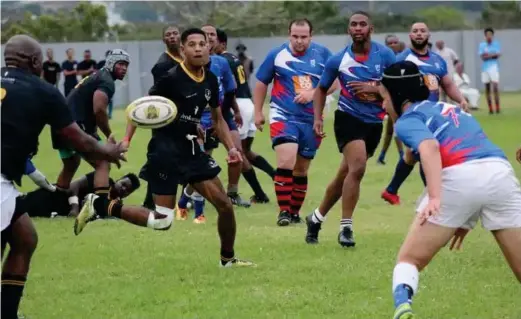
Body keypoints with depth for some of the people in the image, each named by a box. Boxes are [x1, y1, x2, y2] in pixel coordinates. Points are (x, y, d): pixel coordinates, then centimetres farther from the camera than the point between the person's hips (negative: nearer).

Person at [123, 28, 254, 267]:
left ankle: (227, 258, 21)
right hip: (165, 150, -7)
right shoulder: (171, 78, -15)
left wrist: (231, 147, 7)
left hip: (191, 148, 7)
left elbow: (217, 118, 19)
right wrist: (126, 140, -20)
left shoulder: (210, 80, 6)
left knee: (225, 205, 5)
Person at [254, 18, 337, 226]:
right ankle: (283, 211, -14)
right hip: (283, 117, -2)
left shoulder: (322, 54, 0)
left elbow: (334, 83, -1)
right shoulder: (277, 55, -1)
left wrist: (312, 93, -16)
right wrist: (258, 112, 7)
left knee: (301, 170, 10)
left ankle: (295, 212, 24)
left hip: (312, 120, 2)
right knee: (286, 162, -20)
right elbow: (261, 84, 9)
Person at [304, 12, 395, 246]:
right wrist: (318, 118, -4)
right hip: (348, 118, -3)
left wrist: (374, 89, -19)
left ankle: (316, 218, 30)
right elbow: (321, 89, 9)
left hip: (374, 122, 3)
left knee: (345, 175, 11)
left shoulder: (385, 55, -5)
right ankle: (345, 227, -18)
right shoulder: (338, 60, -4)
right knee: (357, 167, -24)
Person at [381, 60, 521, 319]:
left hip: (459, 178, -5)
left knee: (409, 260, 9)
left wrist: (435, 197, -21)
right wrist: (466, 219, 46)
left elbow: (430, 147, -9)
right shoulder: (450, 109, 36)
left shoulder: (408, 118, 14)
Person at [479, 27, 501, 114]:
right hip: (485, 67, 3)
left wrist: (487, 55, -9)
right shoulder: (482, 45, 7)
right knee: (487, 88, 5)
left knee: (495, 86, -15)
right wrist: (492, 55, -11)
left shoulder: (496, 44, 3)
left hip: (494, 67, -3)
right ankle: (490, 108, 10)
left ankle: (497, 107, -15)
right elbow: (482, 57, -5)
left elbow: (498, 55, -9)